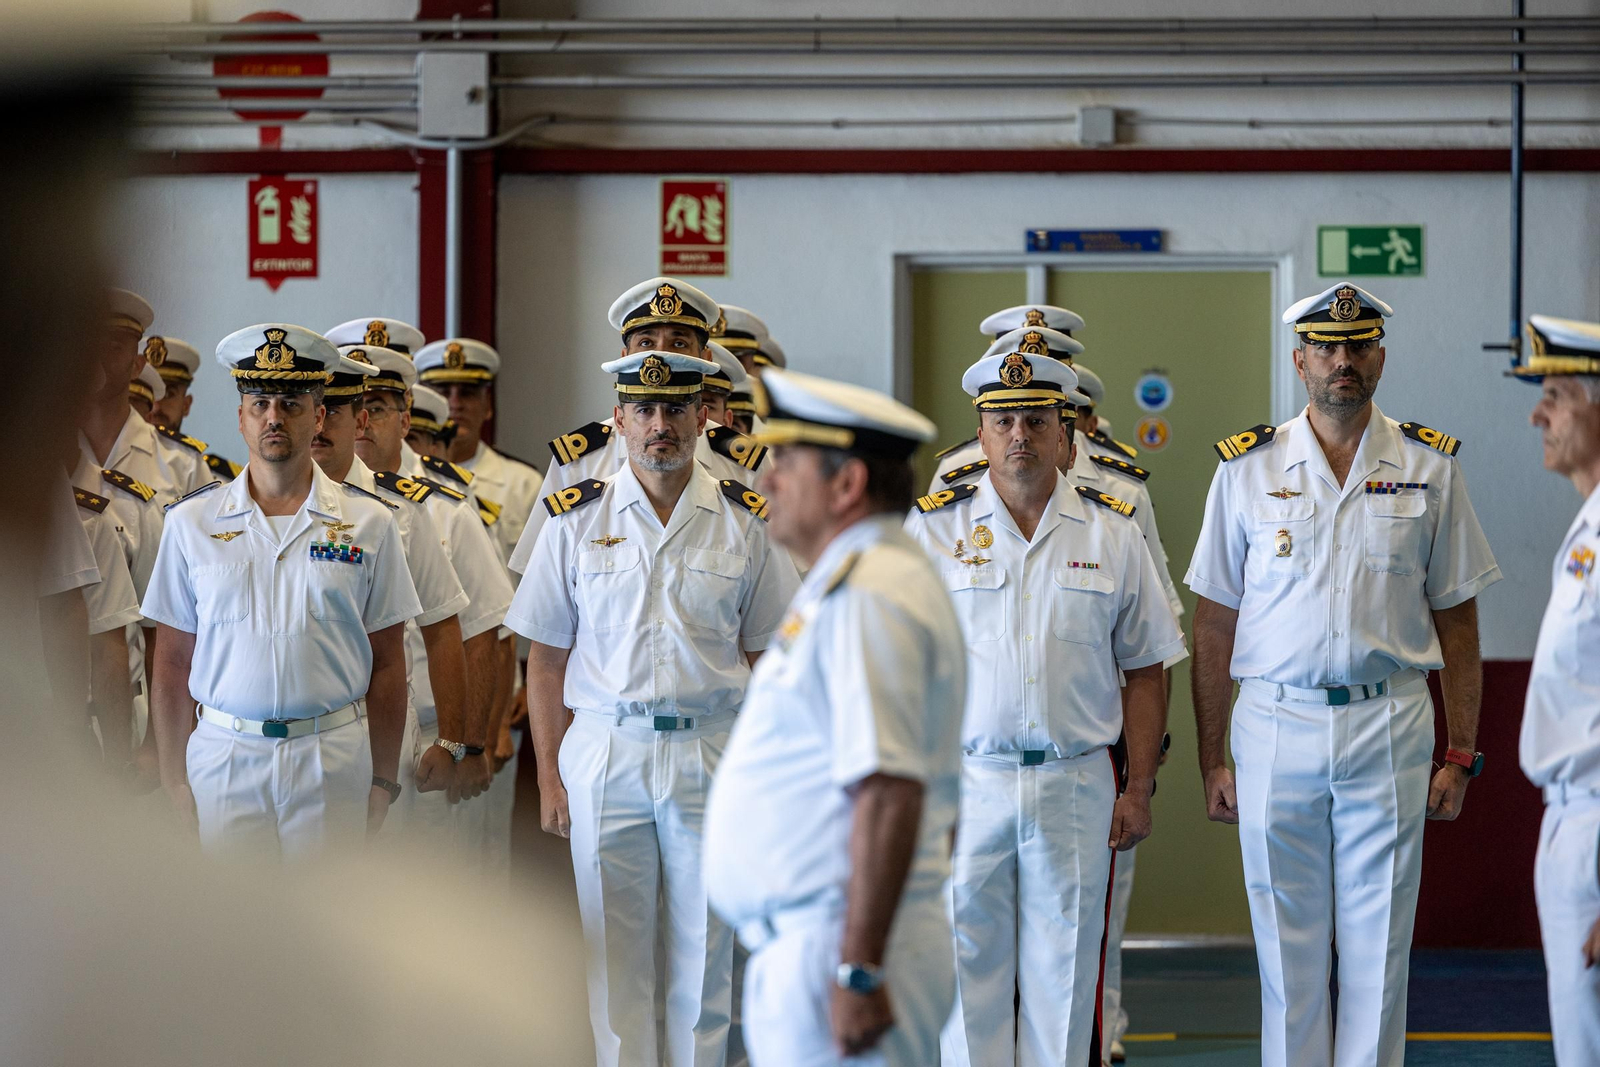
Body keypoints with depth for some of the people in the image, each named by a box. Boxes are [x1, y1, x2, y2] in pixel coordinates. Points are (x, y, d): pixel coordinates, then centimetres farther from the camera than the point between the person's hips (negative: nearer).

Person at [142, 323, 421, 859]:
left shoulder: (369, 522, 5)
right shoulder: (191, 522, 6)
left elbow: (387, 663, 5)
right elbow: (172, 663, 6)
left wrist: (383, 780, 1)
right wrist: (174, 779, 1)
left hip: (334, 757, 0)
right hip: (225, 756, 0)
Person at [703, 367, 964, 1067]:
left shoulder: (865, 598, -14)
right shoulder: (846, 588, 20)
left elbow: (889, 793, -24)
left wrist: (858, 970, -26)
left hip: (833, 951, -11)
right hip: (800, 947, 11)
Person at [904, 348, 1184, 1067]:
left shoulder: (1111, 535, 6)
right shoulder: (932, 530, 3)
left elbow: (1143, 672, 9)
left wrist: (1139, 790, 3)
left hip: (1077, 785, 1)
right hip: (965, 783, -1)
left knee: (1062, 981, 3)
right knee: (968, 975, 1)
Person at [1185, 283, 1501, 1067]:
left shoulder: (1429, 467, 5)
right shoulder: (1248, 469, 4)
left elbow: (1456, 620, 7)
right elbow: (1214, 626, 6)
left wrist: (1459, 755, 1)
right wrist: (1211, 761, 2)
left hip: (1390, 725, 0)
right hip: (1276, 727, 0)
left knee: (1378, 944, 2)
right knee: (1287, 945, 4)